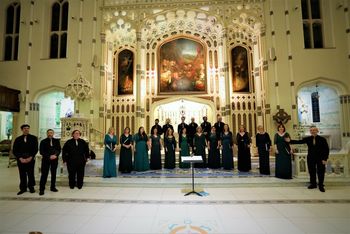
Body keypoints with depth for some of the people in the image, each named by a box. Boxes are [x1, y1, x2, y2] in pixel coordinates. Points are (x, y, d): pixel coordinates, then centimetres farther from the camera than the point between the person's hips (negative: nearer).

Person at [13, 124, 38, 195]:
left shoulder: (33, 138, 5)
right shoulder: (18, 139, 9)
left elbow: (35, 149, 0)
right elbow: (14, 150, 5)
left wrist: (30, 157, -11)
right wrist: (20, 158, -8)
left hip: (30, 159, -1)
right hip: (21, 160, 2)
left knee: (30, 174, 1)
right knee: (22, 175, 4)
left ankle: (31, 187, 14)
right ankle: (23, 188, 16)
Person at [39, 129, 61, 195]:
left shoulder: (56, 141, 7)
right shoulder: (43, 141, 2)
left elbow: (59, 150, 4)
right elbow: (41, 152, -4)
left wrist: (55, 155, -14)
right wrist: (49, 156, -15)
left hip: (54, 159, 2)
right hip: (46, 160, -2)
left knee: (54, 174, 8)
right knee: (44, 174, -3)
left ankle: (53, 187, 19)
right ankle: (42, 189, 4)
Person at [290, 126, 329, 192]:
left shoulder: (322, 139, -6)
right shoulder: (308, 139, 0)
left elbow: (326, 149, -5)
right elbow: (299, 141, -3)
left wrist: (325, 159, -10)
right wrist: (290, 141, -14)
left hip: (320, 159, -2)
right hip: (311, 158, 2)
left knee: (321, 172, 5)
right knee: (312, 172, 10)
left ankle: (321, 186, 21)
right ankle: (313, 184, 26)